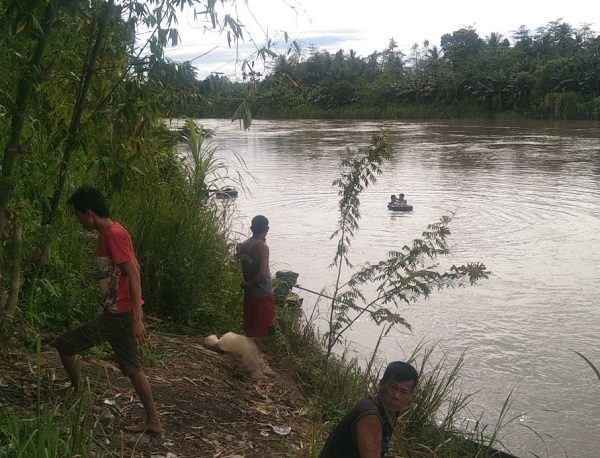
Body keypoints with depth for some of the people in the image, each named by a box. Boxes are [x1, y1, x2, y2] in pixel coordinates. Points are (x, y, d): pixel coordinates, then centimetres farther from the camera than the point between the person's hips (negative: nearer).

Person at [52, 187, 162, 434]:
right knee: (133, 368, 12)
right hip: (119, 313, 10)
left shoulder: (113, 234, -16)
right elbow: (131, 271, 20)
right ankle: (153, 421, 16)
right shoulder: (110, 234, 14)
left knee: (64, 344, -1)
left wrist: (136, 318, -26)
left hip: (120, 314, -10)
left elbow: (134, 276, -22)